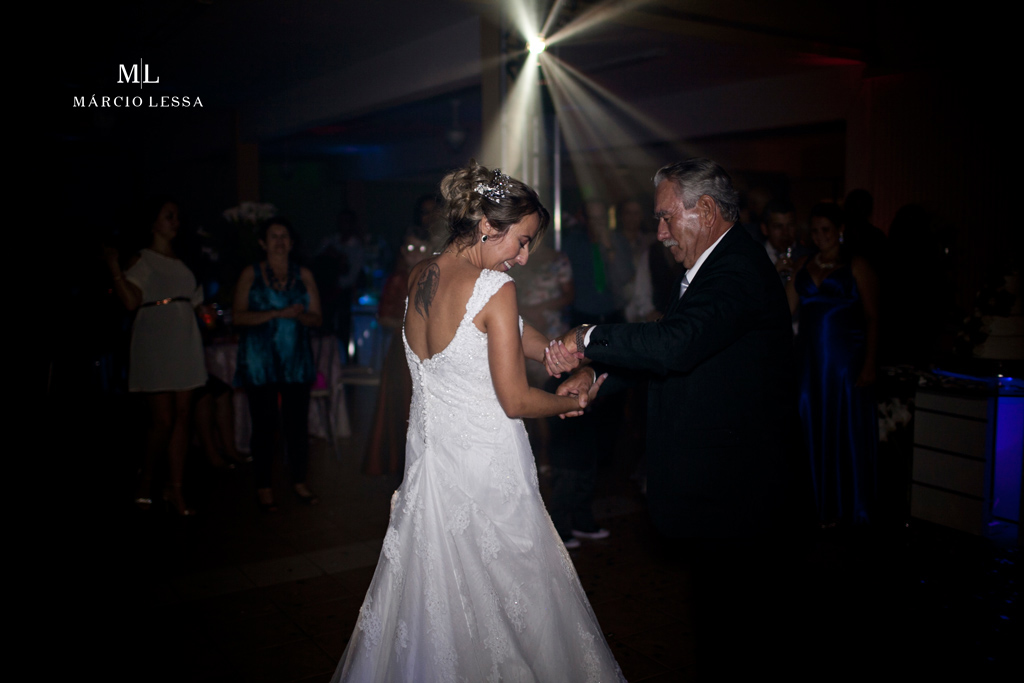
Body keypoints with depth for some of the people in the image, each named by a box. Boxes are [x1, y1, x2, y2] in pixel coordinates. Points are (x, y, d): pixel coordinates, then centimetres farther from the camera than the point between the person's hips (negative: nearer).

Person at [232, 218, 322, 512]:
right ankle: (264, 488, 10)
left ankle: (299, 482, 15)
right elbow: (239, 316, -5)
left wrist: (299, 315, -14)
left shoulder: (303, 276, 11)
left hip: (296, 359, 2)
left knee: (298, 422, 1)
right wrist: (277, 313, -15)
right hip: (260, 361, -2)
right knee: (264, 424, 0)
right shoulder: (251, 275, 5)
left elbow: (316, 318, 8)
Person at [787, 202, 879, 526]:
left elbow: (872, 318, -6)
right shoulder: (803, 266, 12)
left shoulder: (856, 266, -1)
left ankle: (852, 507, 15)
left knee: (849, 430, 1)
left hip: (846, 357, -4)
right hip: (810, 358, 4)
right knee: (815, 430, 8)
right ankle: (824, 505, 19)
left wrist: (869, 363, -12)